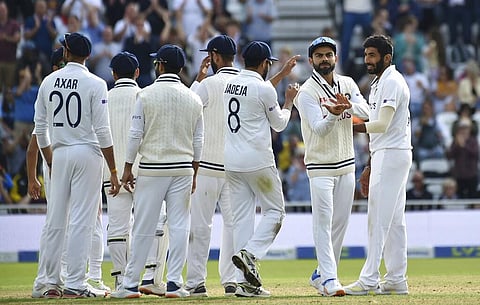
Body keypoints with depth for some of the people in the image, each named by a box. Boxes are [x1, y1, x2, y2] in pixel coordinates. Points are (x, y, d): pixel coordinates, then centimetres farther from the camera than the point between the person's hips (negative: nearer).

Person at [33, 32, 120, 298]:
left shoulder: (49, 82, 6)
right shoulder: (95, 84, -7)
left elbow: (40, 127, 10)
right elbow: (102, 131, -11)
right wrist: (113, 171, -7)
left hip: (59, 154, 4)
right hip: (87, 154, -4)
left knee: (55, 221, 9)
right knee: (81, 221, -4)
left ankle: (52, 283, 12)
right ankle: (74, 284, -7)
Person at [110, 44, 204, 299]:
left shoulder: (146, 95, -5)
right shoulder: (193, 98, 5)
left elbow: (135, 134, -6)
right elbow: (198, 142, 7)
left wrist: (127, 169, 1)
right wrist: (194, 174, 15)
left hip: (151, 169, -2)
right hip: (182, 170, 2)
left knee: (143, 228, 0)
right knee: (179, 227, 5)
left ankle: (130, 284, 2)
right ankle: (174, 283, 2)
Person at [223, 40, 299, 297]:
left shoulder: (230, 85, 10)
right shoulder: (264, 89, -10)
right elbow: (279, 124, 2)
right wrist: (289, 101, 19)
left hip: (232, 161, 7)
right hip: (258, 161, -7)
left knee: (241, 217, 6)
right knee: (274, 210, 7)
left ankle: (245, 282, 3)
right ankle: (249, 254, -16)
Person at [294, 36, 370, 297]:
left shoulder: (348, 85, 6)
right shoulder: (307, 92, -11)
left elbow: (366, 113, -8)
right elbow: (319, 129, -23)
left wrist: (349, 106, -29)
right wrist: (333, 114, -43)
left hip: (346, 166, 6)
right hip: (320, 166, -6)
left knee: (340, 223, 9)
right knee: (323, 223, -11)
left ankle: (321, 275, 20)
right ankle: (329, 280, -15)